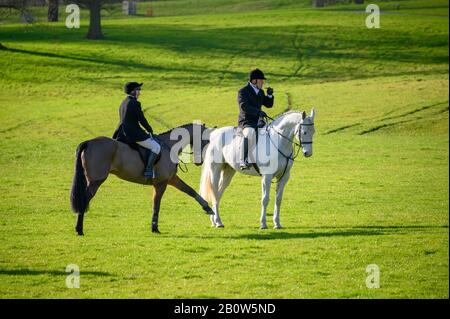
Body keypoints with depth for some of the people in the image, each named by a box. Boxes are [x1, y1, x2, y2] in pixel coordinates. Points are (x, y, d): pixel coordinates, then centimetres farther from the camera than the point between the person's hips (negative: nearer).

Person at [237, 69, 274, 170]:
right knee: (250, 133, -39)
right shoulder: (243, 92, -8)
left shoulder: (260, 92, 16)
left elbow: (269, 104, 22)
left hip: (258, 121, 8)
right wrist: (258, 112, -33)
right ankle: (243, 161, -43)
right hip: (246, 122, -8)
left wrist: (270, 95, 1)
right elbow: (244, 106, -22)